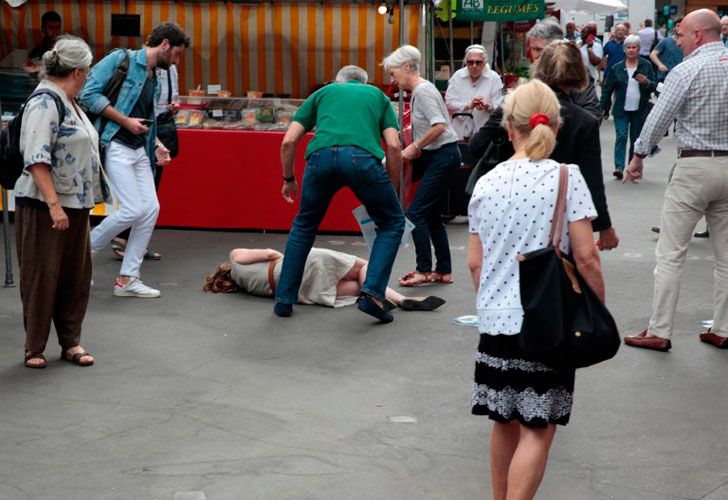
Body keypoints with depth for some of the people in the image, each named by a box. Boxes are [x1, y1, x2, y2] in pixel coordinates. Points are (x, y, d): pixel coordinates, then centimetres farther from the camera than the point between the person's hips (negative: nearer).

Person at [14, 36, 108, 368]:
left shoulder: (68, 103, 15)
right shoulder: (44, 103, -15)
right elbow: (37, 159, -22)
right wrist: (54, 205, -27)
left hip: (75, 205, 9)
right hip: (44, 206, -9)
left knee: (77, 276, 12)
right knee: (42, 277, 0)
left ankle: (71, 342, 22)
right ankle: (34, 348, 10)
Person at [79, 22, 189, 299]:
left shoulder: (154, 80, 17)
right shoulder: (122, 59, -7)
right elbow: (90, 93, -14)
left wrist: (157, 146, 9)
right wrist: (126, 121, -16)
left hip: (139, 150, 9)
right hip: (116, 147, -8)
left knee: (151, 208, 1)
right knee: (134, 209, -15)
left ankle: (127, 278, 9)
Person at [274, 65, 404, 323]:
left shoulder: (323, 92, 33)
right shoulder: (377, 95, 31)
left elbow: (288, 141, 22)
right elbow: (393, 147, 15)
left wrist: (288, 179, 36)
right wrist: (391, 190, 25)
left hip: (321, 155, 2)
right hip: (362, 157, -2)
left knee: (304, 225, 25)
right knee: (392, 223, 19)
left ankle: (284, 299, 26)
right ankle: (372, 293, 4)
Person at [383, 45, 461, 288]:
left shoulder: (423, 90, -14)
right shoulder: (419, 90, 15)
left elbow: (439, 126, -23)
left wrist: (414, 147, -16)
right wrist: (415, 150, 7)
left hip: (444, 155, -10)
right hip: (437, 156, 10)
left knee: (416, 213, -9)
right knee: (432, 215, 13)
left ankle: (424, 270, -5)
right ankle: (443, 270, 17)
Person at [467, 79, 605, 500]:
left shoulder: (486, 183, 3)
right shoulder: (566, 177, -8)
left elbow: (475, 262, 8)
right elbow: (586, 257, -11)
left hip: (495, 320, 4)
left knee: (505, 422, 18)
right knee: (538, 429, 0)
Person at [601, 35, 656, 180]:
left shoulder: (646, 66, 3)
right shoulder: (617, 68, 3)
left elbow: (654, 86, 4)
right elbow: (607, 89, 6)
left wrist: (646, 82, -18)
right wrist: (603, 107, 1)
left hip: (639, 111, 1)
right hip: (621, 110, -1)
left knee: (636, 139, 7)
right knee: (621, 136, -14)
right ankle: (619, 167, -18)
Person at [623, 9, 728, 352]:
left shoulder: (687, 71, -10)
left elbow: (658, 118, -7)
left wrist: (638, 156, 6)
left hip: (694, 166, -5)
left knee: (670, 254, 0)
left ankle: (659, 332, 1)